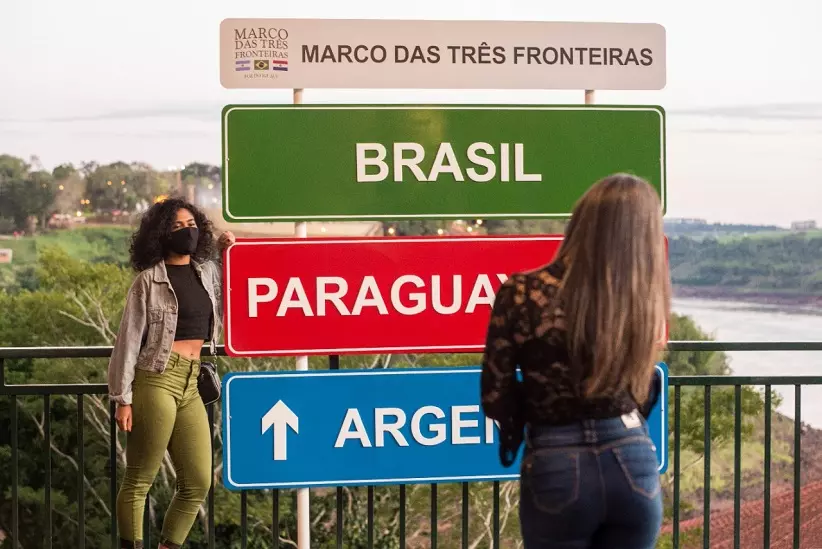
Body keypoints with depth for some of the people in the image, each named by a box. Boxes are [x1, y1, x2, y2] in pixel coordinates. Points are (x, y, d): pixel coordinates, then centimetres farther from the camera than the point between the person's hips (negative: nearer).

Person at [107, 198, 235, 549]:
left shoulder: (208, 272, 12)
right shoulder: (149, 280, -5)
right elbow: (129, 340, -5)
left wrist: (227, 253, 15)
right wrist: (123, 399, -9)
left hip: (191, 385, 7)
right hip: (157, 381, -6)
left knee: (199, 483, 7)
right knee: (139, 481, 0)